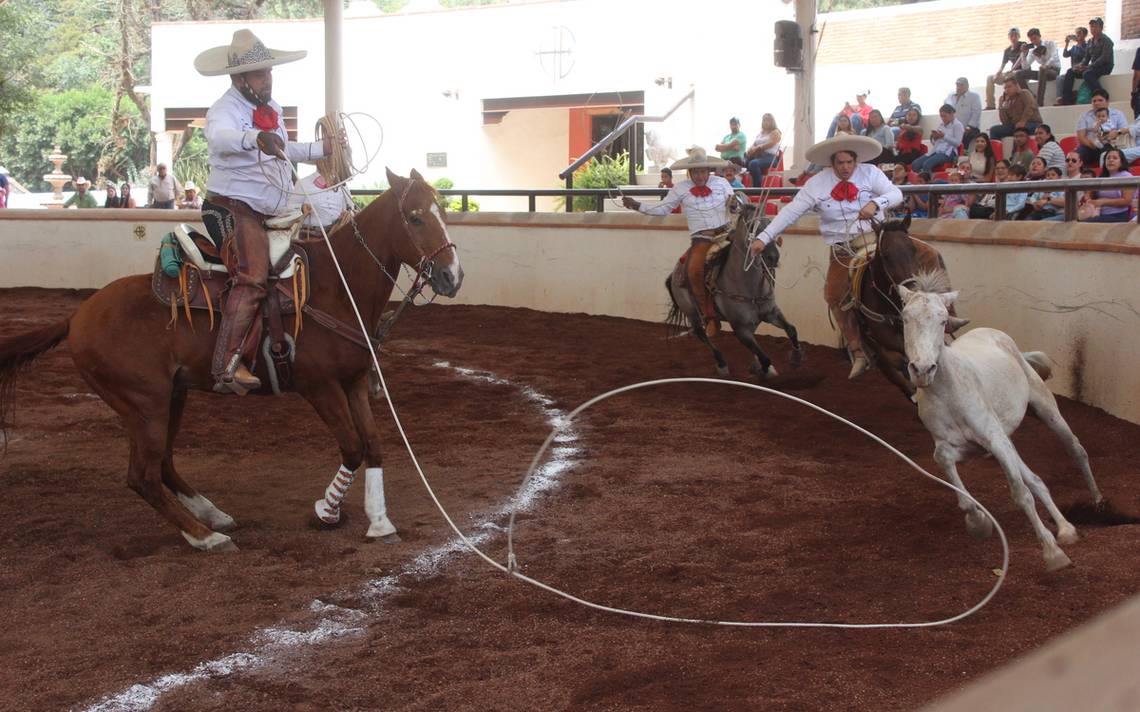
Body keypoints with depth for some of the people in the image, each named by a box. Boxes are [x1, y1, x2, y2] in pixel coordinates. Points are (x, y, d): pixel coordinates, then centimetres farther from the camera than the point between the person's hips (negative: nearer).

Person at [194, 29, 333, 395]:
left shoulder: (272, 109, 12)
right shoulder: (225, 110, -16)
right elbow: (219, 136, -42)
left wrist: (321, 149, 32)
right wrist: (256, 138, -61)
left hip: (270, 213, 10)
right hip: (232, 209, -10)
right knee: (253, 278, -27)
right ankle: (227, 367, -33)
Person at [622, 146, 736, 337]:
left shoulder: (721, 183, 10)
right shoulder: (681, 189, 7)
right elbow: (662, 209, 13)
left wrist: (736, 202, -6)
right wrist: (637, 206, 3)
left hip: (725, 233, 2)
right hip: (701, 239, -2)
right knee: (694, 270, -29)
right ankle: (710, 318, -18)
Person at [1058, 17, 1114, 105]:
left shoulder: (1105, 40, -8)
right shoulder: (1090, 41, 14)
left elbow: (1104, 58, -19)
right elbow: (1087, 58, 17)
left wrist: (1089, 66, -24)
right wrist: (1081, 66, -5)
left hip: (1105, 66, -8)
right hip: (1093, 67, 8)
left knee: (1087, 74, -36)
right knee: (1070, 72, -5)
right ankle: (1066, 99, -14)